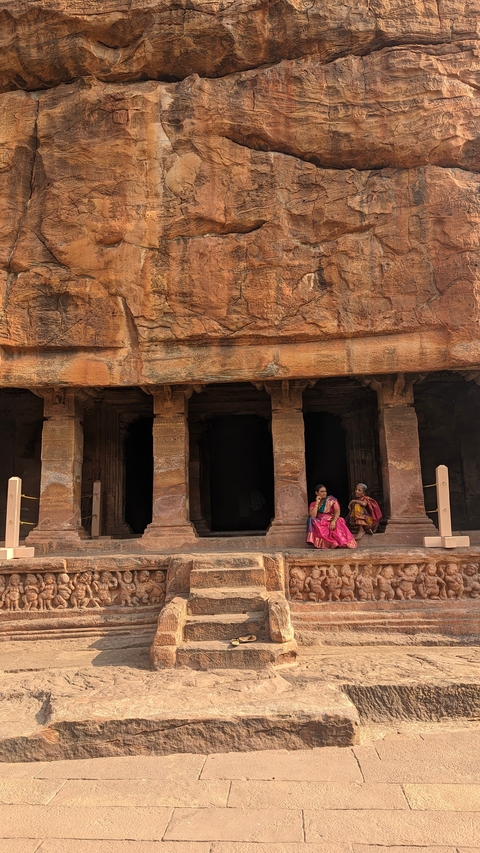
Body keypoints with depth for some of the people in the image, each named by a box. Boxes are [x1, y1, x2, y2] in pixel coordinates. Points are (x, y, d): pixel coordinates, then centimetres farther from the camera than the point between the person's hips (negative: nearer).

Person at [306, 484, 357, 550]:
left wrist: (333, 521, -26)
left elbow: (337, 511, -8)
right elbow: (312, 516, -8)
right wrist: (317, 503, -5)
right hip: (320, 524, 1)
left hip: (331, 522, -1)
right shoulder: (313, 504, 11)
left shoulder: (331, 500, 8)